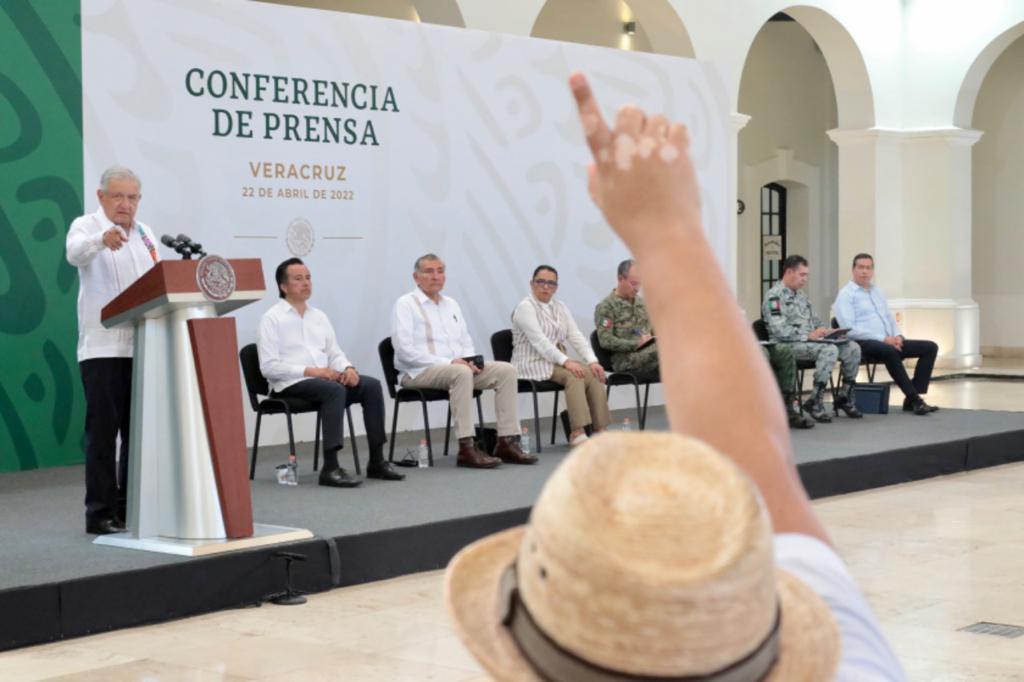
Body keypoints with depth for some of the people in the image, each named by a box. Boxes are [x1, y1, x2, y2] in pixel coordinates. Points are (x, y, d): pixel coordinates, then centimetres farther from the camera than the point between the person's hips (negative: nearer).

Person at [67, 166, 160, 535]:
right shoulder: (86, 226, -3)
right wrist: (102, 239, -46)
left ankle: (131, 507, 17)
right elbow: (76, 253, -26)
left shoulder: (145, 234, 17)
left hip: (142, 346, 6)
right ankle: (100, 512, -1)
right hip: (103, 347, -6)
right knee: (103, 430, -5)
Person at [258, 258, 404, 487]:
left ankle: (376, 461, -16)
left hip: (325, 378, 7)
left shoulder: (319, 316, 19)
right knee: (334, 390, -35)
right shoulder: (272, 318, -2)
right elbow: (268, 366, -11)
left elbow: (334, 353, 19)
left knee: (371, 385, -16)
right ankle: (330, 468, -36)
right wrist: (310, 371, -17)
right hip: (292, 384, -7)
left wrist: (348, 368, -5)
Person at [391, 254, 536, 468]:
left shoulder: (451, 304, 20)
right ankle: (466, 449, -37)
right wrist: (448, 362, -20)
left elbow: (466, 342, 22)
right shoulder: (405, 304, -3)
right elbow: (405, 350, -15)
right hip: (420, 372, -7)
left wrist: (470, 360, -4)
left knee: (506, 370, -11)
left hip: (458, 367, 7)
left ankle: (507, 442, -15)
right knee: (462, 373, -37)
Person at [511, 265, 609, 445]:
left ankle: (599, 430, -21)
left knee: (593, 373, -18)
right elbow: (539, 341, -21)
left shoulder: (560, 307, 14)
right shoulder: (525, 307, -8)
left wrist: (592, 360, -13)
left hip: (557, 362, 7)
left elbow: (576, 336, 3)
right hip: (533, 365, -7)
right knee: (574, 375, -30)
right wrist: (566, 361, -29)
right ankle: (577, 432, -35)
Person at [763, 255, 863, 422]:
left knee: (852, 348, -6)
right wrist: (808, 335, -19)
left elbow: (814, 319, 29)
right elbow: (779, 330, -19)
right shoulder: (775, 296, -8)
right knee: (829, 350, -33)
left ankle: (844, 397, 3)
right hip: (789, 345, -9)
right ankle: (815, 402, -27)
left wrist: (822, 330, 6)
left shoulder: (799, 295, 23)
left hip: (810, 340, 9)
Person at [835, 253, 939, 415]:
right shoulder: (846, 294, -2)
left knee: (930, 347, -6)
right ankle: (915, 400, -35)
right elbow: (849, 329, -14)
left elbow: (890, 318, 24)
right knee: (890, 352, -40)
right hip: (865, 344, -8)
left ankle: (912, 398, -15)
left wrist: (897, 336, -1)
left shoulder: (877, 292, 23)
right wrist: (883, 339, -18)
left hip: (888, 342, 8)